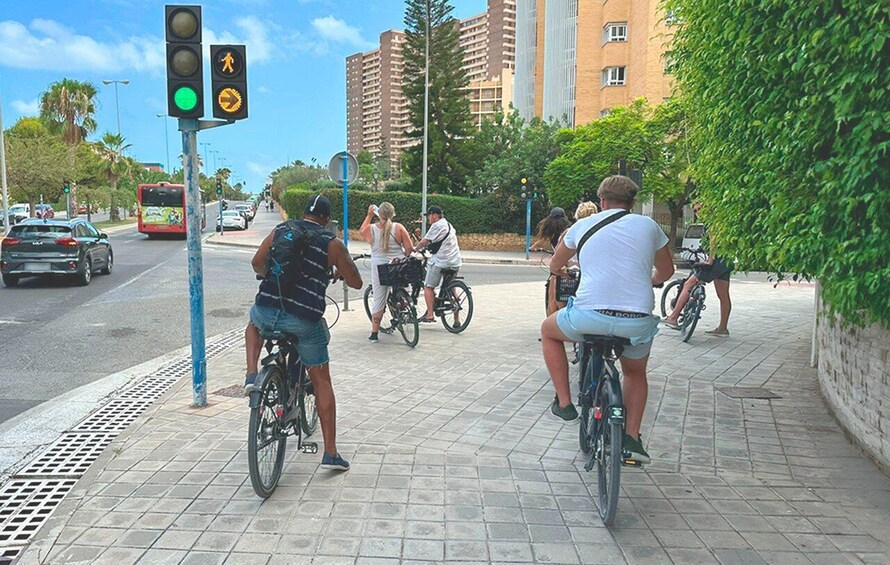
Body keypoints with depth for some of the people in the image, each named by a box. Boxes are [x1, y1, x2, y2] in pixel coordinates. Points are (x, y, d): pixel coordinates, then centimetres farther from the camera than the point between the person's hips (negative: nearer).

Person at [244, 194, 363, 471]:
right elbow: (356, 283, 6)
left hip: (268, 311, 3)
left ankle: (251, 376, 18)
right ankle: (330, 453, 13)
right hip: (305, 320, -2)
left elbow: (257, 263, 15)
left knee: (254, 324, 41)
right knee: (322, 381, 12)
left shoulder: (281, 230, 11)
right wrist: (339, 272, 28)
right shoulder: (332, 243, 2)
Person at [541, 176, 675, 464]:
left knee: (548, 331, 29)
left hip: (590, 315, -2)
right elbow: (666, 271, 28)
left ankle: (564, 402, 25)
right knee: (636, 373, 32)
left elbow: (555, 265, 29)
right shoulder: (648, 225, 13)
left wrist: (560, 271, 52)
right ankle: (632, 437, 22)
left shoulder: (583, 225, 12)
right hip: (638, 322, 2)